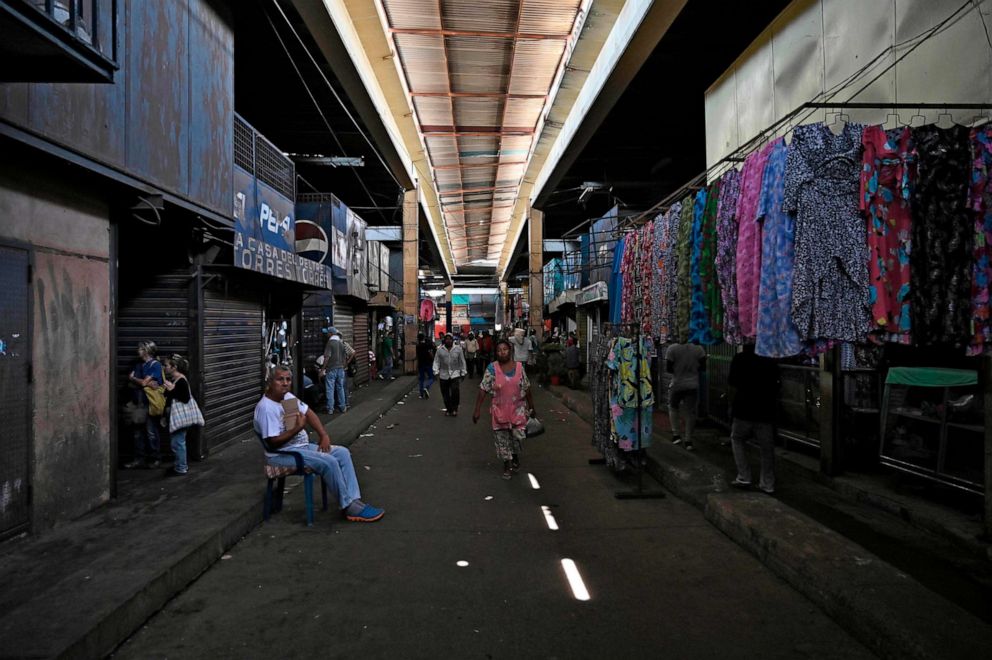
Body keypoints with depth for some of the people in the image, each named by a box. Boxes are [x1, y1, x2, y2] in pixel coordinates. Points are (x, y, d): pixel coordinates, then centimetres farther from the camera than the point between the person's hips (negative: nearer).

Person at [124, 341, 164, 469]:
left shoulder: (155, 365, -7)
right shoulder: (139, 365, 15)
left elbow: (144, 382, -13)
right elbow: (131, 384, 6)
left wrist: (133, 378, 5)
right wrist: (147, 383, -12)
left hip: (151, 404, -7)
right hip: (139, 404, 7)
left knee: (151, 433, 0)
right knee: (138, 432, 8)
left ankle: (153, 459, 9)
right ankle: (139, 459, 16)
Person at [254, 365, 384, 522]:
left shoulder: (287, 396, 7)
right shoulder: (265, 408, -19)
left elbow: (309, 413, 13)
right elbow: (273, 443, -23)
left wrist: (324, 435, 2)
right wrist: (297, 428, -26)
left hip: (303, 446, 9)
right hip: (282, 455, -9)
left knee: (342, 453, -3)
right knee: (329, 462, -25)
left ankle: (354, 500, -10)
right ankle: (348, 507, -12)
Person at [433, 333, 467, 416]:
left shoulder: (458, 349, 2)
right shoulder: (440, 350, 2)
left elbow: (462, 362, 6)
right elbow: (436, 362, 0)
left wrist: (463, 373, 6)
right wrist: (436, 372, -9)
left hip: (455, 374, -1)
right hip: (444, 375, 2)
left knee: (455, 391, -18)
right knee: (445, 394, 7)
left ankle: (454, 409, -1)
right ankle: (448, 409, 24)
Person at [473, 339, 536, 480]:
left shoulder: (519, 367, -1)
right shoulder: (492, 368, -6)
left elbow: (526, 389, 7)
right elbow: (483, 390, -8)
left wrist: (531, 407, 11)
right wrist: (477, 410, -12)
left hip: (517, 408, 1)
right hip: (500, 410, -1)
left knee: (517, 435, -5)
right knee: (502, 439, 6)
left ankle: (515, 457, 26)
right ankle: (507, 465, 26)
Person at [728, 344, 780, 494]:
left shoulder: (739, 359, -1)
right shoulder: (770, 361, 10)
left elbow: (733, 386, -4)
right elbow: (775, 388, 14)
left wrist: (732, 406, 4)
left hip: (743, 410, -3)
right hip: (766, 411, 3)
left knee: (737, 439, 16)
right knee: (766, 447, 9)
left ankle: (743, 477, 10)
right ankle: (768, 484, 13)